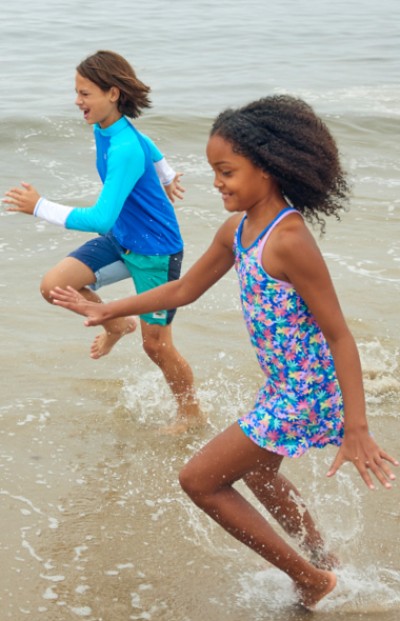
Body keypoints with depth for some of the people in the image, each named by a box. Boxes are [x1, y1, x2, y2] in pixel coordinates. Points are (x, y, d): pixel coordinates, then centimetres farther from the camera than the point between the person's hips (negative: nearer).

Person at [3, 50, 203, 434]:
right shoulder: (106, 129, -5)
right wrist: (167, 176, 37)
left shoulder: (124, 151, -32)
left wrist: (40, 207, -32)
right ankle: (116, 325, 21)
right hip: (119, 240, 8)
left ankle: (191, 414, 28)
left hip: (156, 250, -8)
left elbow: (101, 218, -37)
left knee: (155, 344, 3)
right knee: (54, 285, -7)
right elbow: (147, 146, 18)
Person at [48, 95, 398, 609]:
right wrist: (106, 311, 18)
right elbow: (185, 289, 16)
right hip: (284, 385, 9)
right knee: (252, 468, 31)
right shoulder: (237, 229, 1)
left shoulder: (288, 240, -26)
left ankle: (309, 579, 9)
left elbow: (339, 336, -24)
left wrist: (356, 429, -27)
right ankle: (321, 560, 49)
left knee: (200, 479, -1)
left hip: (304, 393, -9)